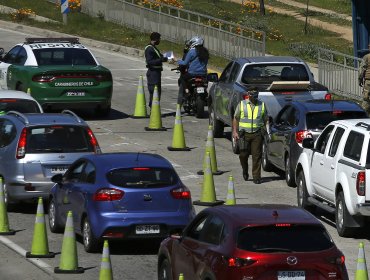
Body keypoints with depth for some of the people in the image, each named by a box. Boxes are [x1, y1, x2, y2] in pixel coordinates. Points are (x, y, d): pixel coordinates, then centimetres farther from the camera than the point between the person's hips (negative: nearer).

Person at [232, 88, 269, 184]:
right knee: (243, 154, -2)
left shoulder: (262, 105, 9)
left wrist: (268, 131, 2)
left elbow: (266, 120, 13)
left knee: (256, 156, -4)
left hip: (257, 134, 0)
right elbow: (235, 119, 9)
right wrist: (235, 131, 1)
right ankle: (245, 171, 26)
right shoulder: (241, 104, 6)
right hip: (244, 134, 0)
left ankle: (256, 177, 1)